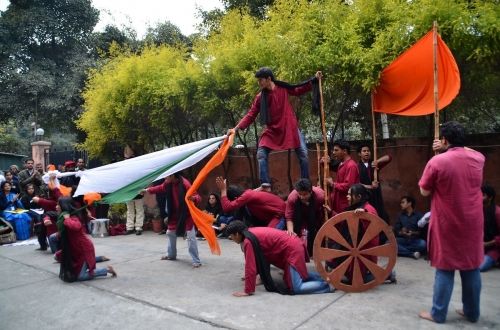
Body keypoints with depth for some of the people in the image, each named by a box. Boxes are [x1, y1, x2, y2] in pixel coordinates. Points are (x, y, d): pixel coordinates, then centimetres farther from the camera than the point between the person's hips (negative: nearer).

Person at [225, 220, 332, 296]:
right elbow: (257, 260, 23)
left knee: (296, 288, -12)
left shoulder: (248, 241, -18)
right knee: (300, 275, 28)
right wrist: (249, 276, 29)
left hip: (292, 251, -10)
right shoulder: (251, 232, 11)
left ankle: (327, 285, -3)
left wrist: (248, 291, -12)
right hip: (294, 245, 10)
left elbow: (250, 266, -20)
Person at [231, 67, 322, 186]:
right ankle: (265, 185, -3)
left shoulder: (283, 88, -5)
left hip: (289, 127, -1)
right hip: (272, 130, 1)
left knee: (303, 154, 0)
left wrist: (314, 80, 3)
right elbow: (250, 115, -4)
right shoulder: (260, 97, -5)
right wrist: (237, 128, -15)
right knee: (261, 155, -10)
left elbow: (299, 90, 12)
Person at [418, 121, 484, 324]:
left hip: (447, 225, -4)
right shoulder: (477, 158, 0)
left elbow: (424, 192, -6)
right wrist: (451, 148, 20)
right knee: (472, 268, 15)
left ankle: (438, 314, 14)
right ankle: (472, 312, 27)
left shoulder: (437, 162, -16)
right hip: (472, 224, 4)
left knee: (445, 269, 5)